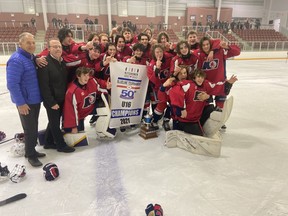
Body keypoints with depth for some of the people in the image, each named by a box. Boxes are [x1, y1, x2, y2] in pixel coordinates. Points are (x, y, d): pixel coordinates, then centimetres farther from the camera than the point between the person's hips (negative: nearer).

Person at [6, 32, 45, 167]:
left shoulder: (32, 57, 8)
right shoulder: (16, 60, -19)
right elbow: (12, 84, -23)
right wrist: (20, 103, -22)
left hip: (35, 99, 9)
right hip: (25, 102, -9)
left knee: (34, 127, 18)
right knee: (30, 129, 1)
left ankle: (31, 150, 34)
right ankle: (30, 155, 18)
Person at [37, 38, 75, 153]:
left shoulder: (62, 62, 6)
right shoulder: (45, 63, -18)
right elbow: (43, 85, -21)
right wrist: (51, 102, -20)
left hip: (61, 99, 8)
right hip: (51, 100, -8)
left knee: (54, 121, 19)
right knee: (54, 122, 8)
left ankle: (49, 142, 37)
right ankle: (61, 145, 23)